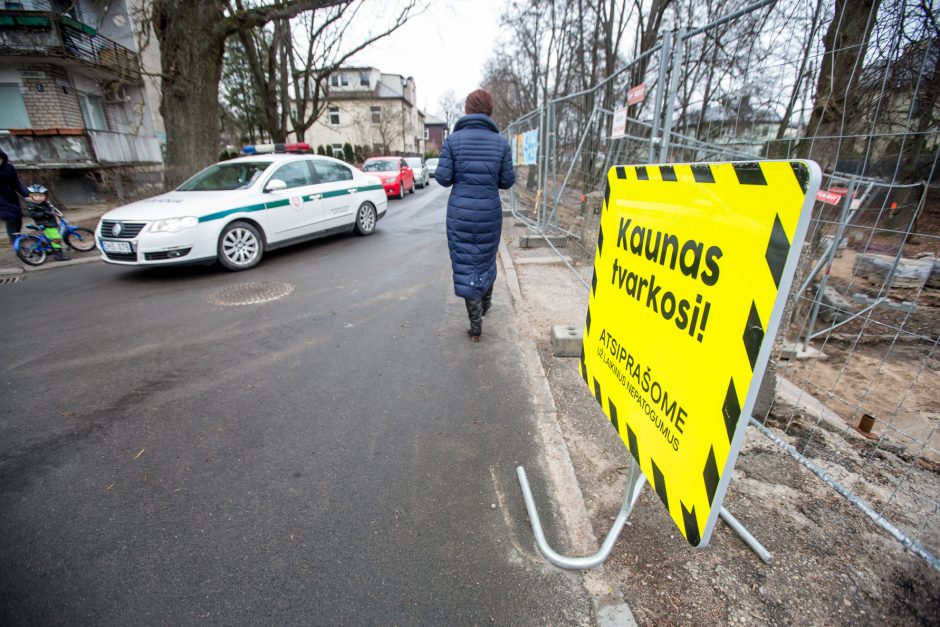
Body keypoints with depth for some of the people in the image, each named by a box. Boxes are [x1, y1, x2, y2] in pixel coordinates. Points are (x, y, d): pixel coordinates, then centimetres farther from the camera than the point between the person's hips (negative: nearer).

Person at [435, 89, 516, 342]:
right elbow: (507, 180, 1)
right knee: (486, 258, 23)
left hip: (460, 212, -2)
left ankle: (476, 327, 7)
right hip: (489, 211, 2)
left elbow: (443, 178, -6)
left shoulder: (453, 140, -4)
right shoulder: (500, 142, 0)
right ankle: (486, 302, 44)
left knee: (465, 265, 5)